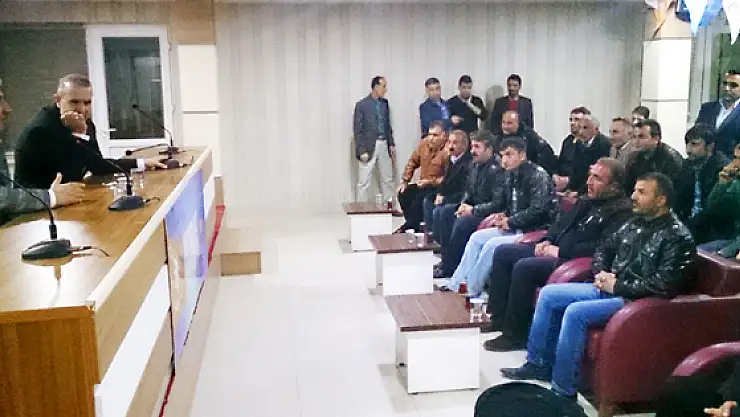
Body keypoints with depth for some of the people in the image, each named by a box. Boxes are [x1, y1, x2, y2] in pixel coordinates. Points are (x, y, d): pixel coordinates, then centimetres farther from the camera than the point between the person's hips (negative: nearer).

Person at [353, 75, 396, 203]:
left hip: (384, 145, 6)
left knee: (388, 179, 12)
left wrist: (391, 144, 11)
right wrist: (362, 150, -14)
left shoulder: (385, 103, 10)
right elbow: (357, 130, -9)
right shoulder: (362, 104, -8)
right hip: (369, 146, -6)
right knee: (363, 182, -2)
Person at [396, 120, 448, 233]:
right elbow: (412, 162, 14)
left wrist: (430, 182, -22)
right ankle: (414, 224, -3)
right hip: (423, 184, 7)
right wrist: (404, 181, 9)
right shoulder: (424, 143, 3)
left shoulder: (447, 151, -18)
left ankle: (407, 227, -11)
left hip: (438, 186, -7)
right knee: (404, 194, -10)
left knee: (420, 198, -28)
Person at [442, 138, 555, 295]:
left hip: (535, 230, -9)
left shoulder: (538, 175, -15)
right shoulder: (511, 175, 10)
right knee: (476, 237, -2)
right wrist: (504, 216, 1)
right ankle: (457, 284, -1)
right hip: (514, 228, 9)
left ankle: (470, 291, -11)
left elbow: (538, 210, -23)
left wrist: (511, 222, -16)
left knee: (492, 244, -23)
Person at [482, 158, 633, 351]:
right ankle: (499, 317, 8)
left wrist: (561, 251, -20)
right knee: (503, 252, 4)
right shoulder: (587, 199, 16)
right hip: (555, 250, 10)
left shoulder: (622, 210, -13)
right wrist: (547, 240, 7)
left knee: (524, 267, -29)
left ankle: (515, 334, -14)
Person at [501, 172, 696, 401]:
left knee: (575, 312, -29)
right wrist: (601, 274, 0)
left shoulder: (677, 237, -13)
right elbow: (603, 250, 22)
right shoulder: (634, 224, 12)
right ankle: (539, 364, 10)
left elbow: (664, 284, -23)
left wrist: (617, 285, -18)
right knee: (548, 294, 1)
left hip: (637, 300, -9)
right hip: (611, 288, 9)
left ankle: (563, 391, -17)